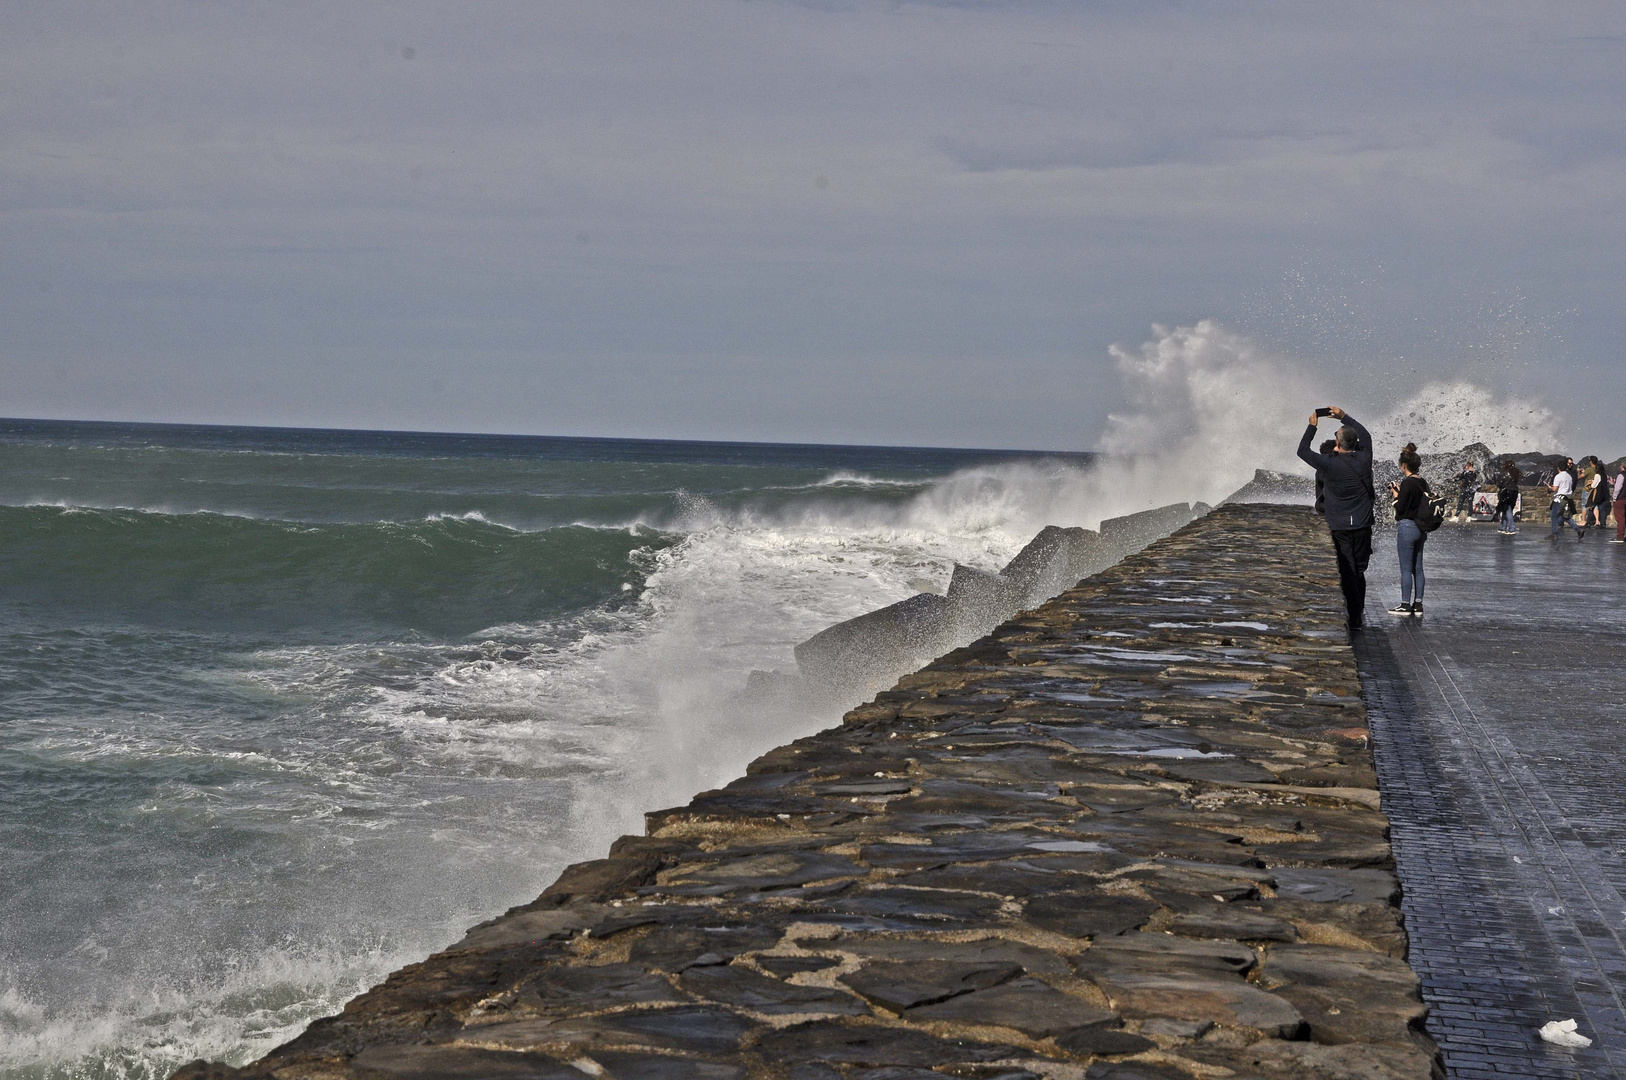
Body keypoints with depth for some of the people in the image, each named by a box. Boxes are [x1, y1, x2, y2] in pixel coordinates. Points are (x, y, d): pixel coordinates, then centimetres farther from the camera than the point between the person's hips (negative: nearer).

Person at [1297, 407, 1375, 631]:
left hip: (1339, 528, -3)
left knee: (1347, 573, 0)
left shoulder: (1329, 464, -16)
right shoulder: (1363, 460, -4)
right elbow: (1365, 436, 17)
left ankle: (1354, 617, -2)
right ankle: (1359, 612, 23)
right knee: (1359, 571, 15)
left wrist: (1312, 426, 8)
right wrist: (1344, 416, 24)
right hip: (1362, 526, 3)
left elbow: (1302, 451, -3)